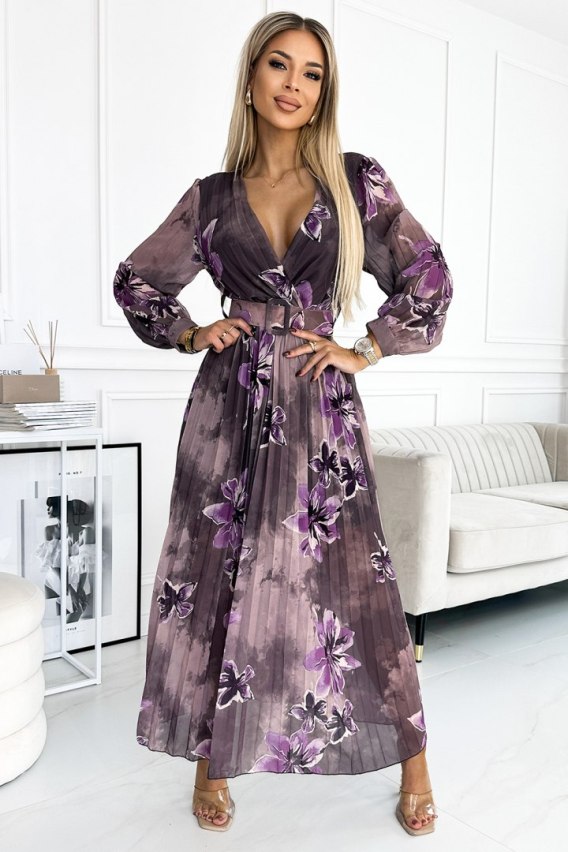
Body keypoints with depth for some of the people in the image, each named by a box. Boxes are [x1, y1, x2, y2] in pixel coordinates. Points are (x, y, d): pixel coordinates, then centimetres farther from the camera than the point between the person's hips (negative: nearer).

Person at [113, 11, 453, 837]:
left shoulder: (358, 180, 5)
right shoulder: (212, 197, 8)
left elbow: (427, 277, 6)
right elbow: (137, 280, 18)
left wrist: (364, 350, 0)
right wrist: (190, 333, 4)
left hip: (320, 407, -1)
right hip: (231, 407, 2)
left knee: (355, 583, 1)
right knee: (219, 578, 5)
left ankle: (414, 761, 23)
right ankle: (213, 765, 26)